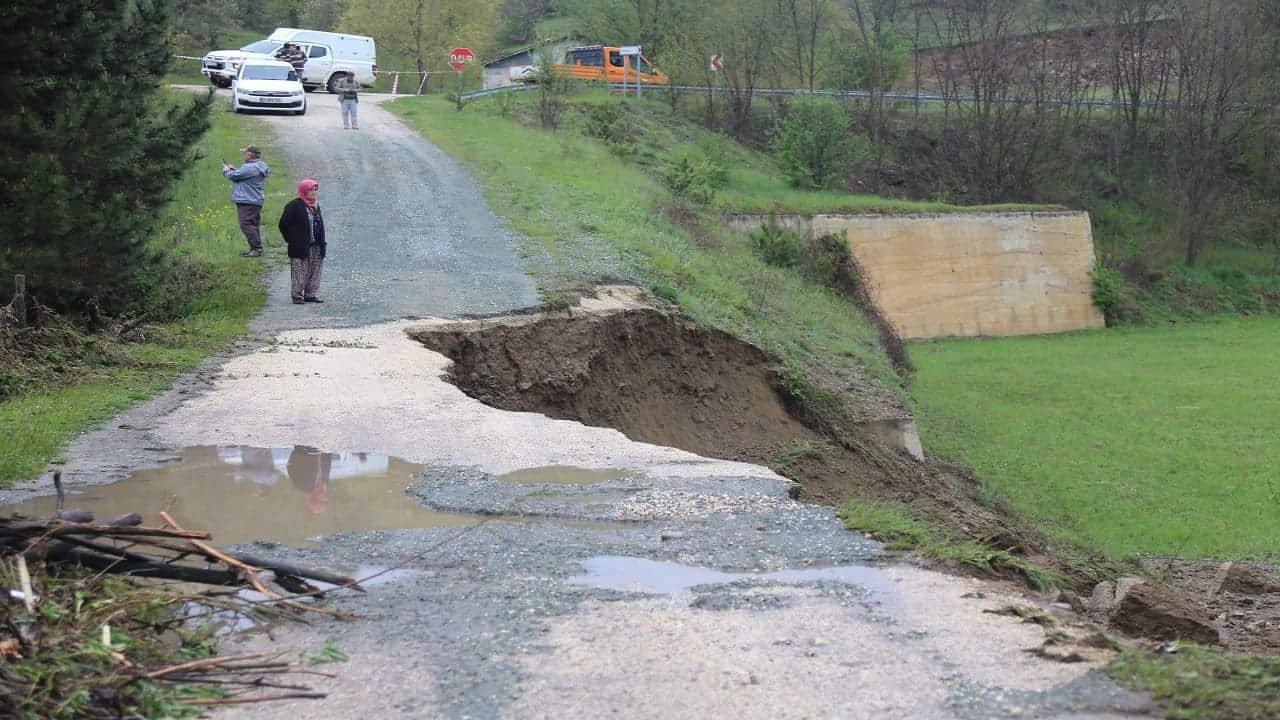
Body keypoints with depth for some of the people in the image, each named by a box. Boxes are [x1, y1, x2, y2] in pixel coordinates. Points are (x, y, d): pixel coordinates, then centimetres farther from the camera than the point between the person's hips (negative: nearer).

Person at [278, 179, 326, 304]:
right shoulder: (294, 205, -9)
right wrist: (291, 241, -5)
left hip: (316, 247, 7)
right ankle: (297, 295, 2)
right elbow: (283, 224, -8)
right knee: (300, 272, -4)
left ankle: (310, 294, 17)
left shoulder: (316, 205, 13)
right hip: (300, 248, -7)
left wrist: (321, 243, 14)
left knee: (315, 271, 8)